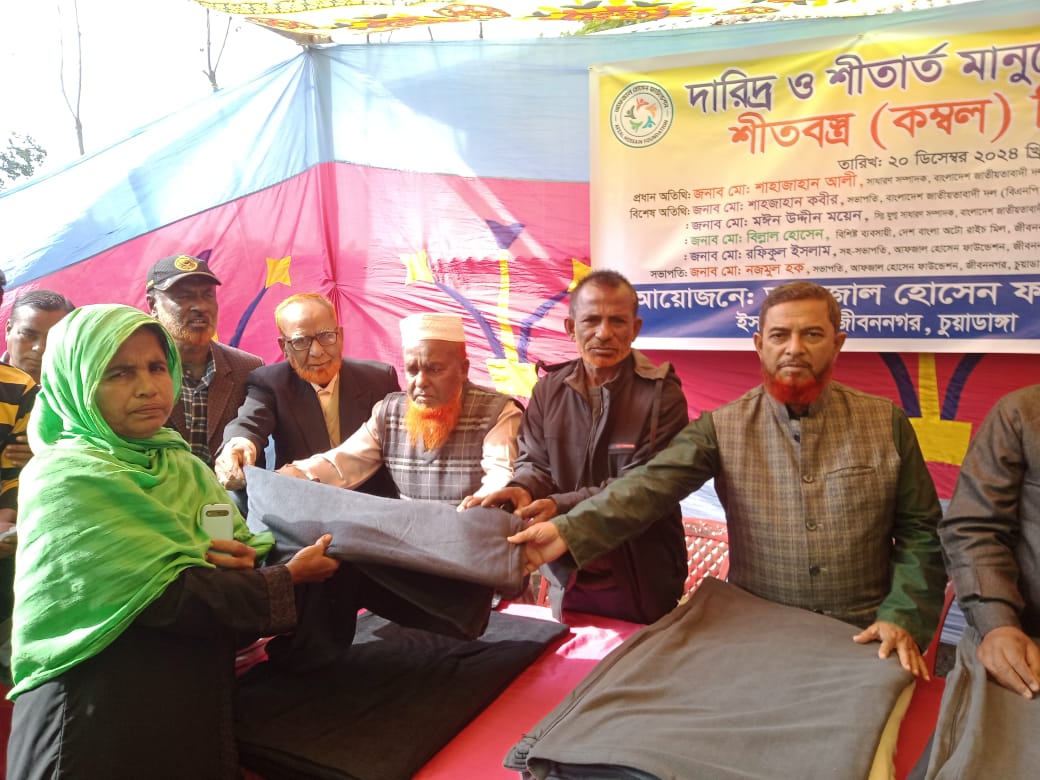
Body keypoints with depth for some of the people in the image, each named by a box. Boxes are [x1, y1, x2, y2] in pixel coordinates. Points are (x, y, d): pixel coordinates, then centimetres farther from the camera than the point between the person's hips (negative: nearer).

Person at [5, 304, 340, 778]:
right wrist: (289, 578, -14)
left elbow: (246, 547, 2)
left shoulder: (183, 468, 7)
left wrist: (241, 561, -20)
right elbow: (165, 597, -21)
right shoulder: (63, 479, -15)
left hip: (200, 705, 7)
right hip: (101, 720, -6)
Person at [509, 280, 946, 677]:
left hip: (866, 643, 1)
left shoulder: (886, 423, 0)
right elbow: (651, 485, -18)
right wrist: (569, 531, -32)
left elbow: (920, 532, 3)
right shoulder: (723, 427, -5)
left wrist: (903, 618, -9)